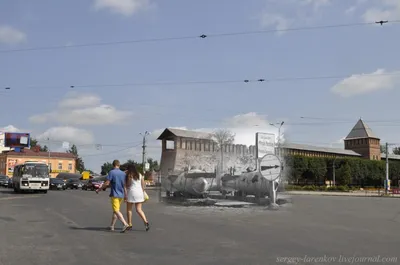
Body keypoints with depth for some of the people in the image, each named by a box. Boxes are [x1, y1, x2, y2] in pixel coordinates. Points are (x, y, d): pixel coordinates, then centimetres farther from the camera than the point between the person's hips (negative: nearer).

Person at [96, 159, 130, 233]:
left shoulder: (111, 172, -10)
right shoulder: (123, 173, 7)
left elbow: (107, 183, -13)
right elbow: (124, 185, 12)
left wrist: (99, 189, -1)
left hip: (114, 194, -6)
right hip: (121, 194, 6)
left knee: (117, 211, -9)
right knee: (115, 210, 15)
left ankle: (125, 224, -22)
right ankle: (112, 226, 20)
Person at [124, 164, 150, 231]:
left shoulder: (128, 176, -4)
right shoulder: (140, 175, 8)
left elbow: (125, 186, -8)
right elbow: (143, 185, 9)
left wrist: (125, 195, -3)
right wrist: (142, 193, 15)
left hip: (131, 193, -4)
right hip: (139, 193, 4)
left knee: (129, 209, 11)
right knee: (139, 210, 6)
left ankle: (130, 224, 14)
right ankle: (146, 222, -12)